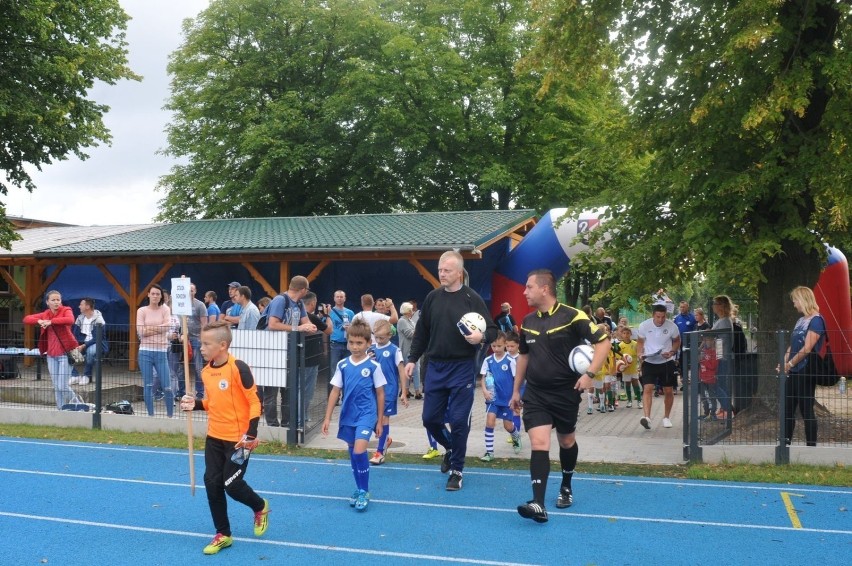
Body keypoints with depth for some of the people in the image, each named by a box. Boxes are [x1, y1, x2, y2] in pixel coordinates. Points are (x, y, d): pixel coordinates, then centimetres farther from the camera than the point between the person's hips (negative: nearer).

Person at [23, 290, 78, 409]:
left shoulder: (66, 310, -5)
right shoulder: (45, 314, 11)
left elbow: (70, 320, -27)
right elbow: (26, 319, 9)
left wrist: (51, 321, -26)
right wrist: (39, 321, -9)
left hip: (65, 353, -6)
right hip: (51, 355, 6)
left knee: (63, 386, -9)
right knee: (56, 387, 10)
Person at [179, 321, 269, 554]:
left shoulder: (238, 368, -18)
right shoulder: (206, 371, 3)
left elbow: (254, 402, -16)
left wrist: (251, 435, -20)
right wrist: (195, 404, -3)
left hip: (238, 438, -7)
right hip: (214, 437, 7)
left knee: (232, 485, -3)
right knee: (212, 483, 5)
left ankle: (260, 507, 28)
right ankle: (223, 534, 20)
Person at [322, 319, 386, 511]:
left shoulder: (373, 365, -7)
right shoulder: (342, 365, 1)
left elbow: (380, 394, 0)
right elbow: (335, 391, 6)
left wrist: (379, 421, 3)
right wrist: (327, 418, 4)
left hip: (366, 414, -4)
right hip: (347, 415, 4)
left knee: (359, 450, -18)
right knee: (352, 452, 12)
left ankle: (364, 491, -1)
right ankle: (359, 489, 28)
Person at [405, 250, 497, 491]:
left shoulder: (472, 299, -6)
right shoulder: (432, 298, 6)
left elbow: (492, 330, -3)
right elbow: (421, 332, 13)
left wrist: (481, 336, -24)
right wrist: (412, 359, 10)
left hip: (462, 369, -4)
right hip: (434, 367, 4)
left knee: (458, 421, -2)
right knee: (430, 419, 8)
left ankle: (456, 470, 16)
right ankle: (450, 448, 37)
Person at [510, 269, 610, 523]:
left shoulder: (572, 316, -13)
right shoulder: (527, 321, 4)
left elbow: (603, 342, -12)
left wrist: (590, 373, -23)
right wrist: (516, 390, 18)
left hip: (566, 392, -3)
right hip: (535, 393, 3)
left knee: (566, 441, 16)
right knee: (539, 443, -11)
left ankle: (566, 487, 41)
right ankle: (538, 504, -17)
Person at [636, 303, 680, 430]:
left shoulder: (671, 326, -9)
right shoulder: (644, 326, -9)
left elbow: (677, 341, 8)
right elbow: (640, 342, 6)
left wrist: (672, 352, -11)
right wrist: (640, 354, -12)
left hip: (667, 362, 1)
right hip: (649, 362, -1)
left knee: (668, 391, 9)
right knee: (647, 388, -16)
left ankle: (666, 417, 27)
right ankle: (646, 417, -23)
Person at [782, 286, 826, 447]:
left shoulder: (816, 320, -11)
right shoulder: (801, 320, 15)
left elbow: (807, 349, -17)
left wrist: (790, 364, -9)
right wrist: (784, 362, 1)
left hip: (805, 371, -8)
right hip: (793, 371, 8)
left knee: (806, 409, -2)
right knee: (787, 408, 9)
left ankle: (811, 445, 6)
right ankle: (785, 442, 15)